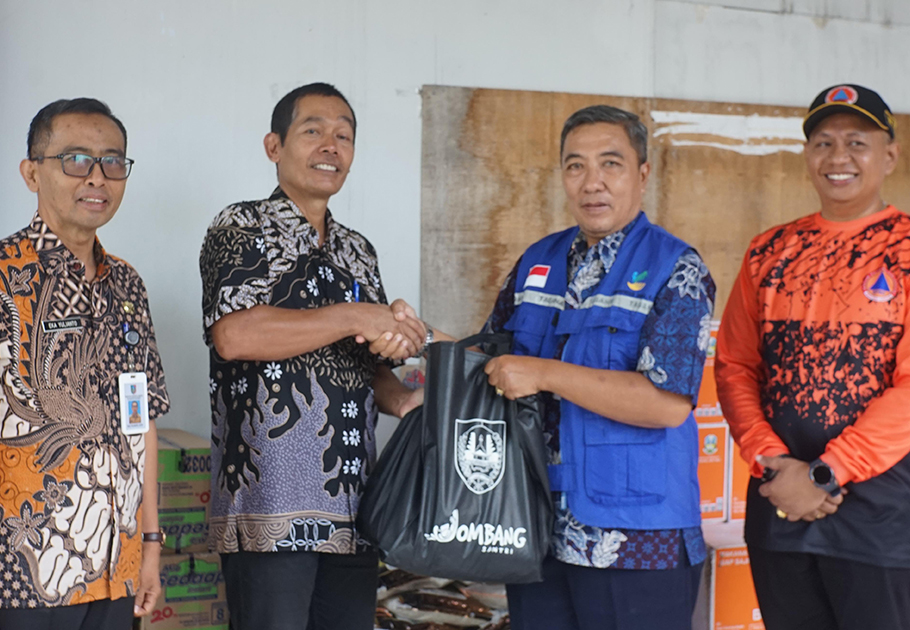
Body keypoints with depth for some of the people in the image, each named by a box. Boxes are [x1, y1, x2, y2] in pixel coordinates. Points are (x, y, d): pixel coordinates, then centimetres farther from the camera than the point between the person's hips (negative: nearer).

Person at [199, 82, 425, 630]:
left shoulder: (358, 251, 20)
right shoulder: (243, 229, 0)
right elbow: (234, 334, -17)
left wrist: (402, 399, 2)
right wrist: (352, 318, -16)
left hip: (352, 505, 7)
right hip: (272, 507, -6)